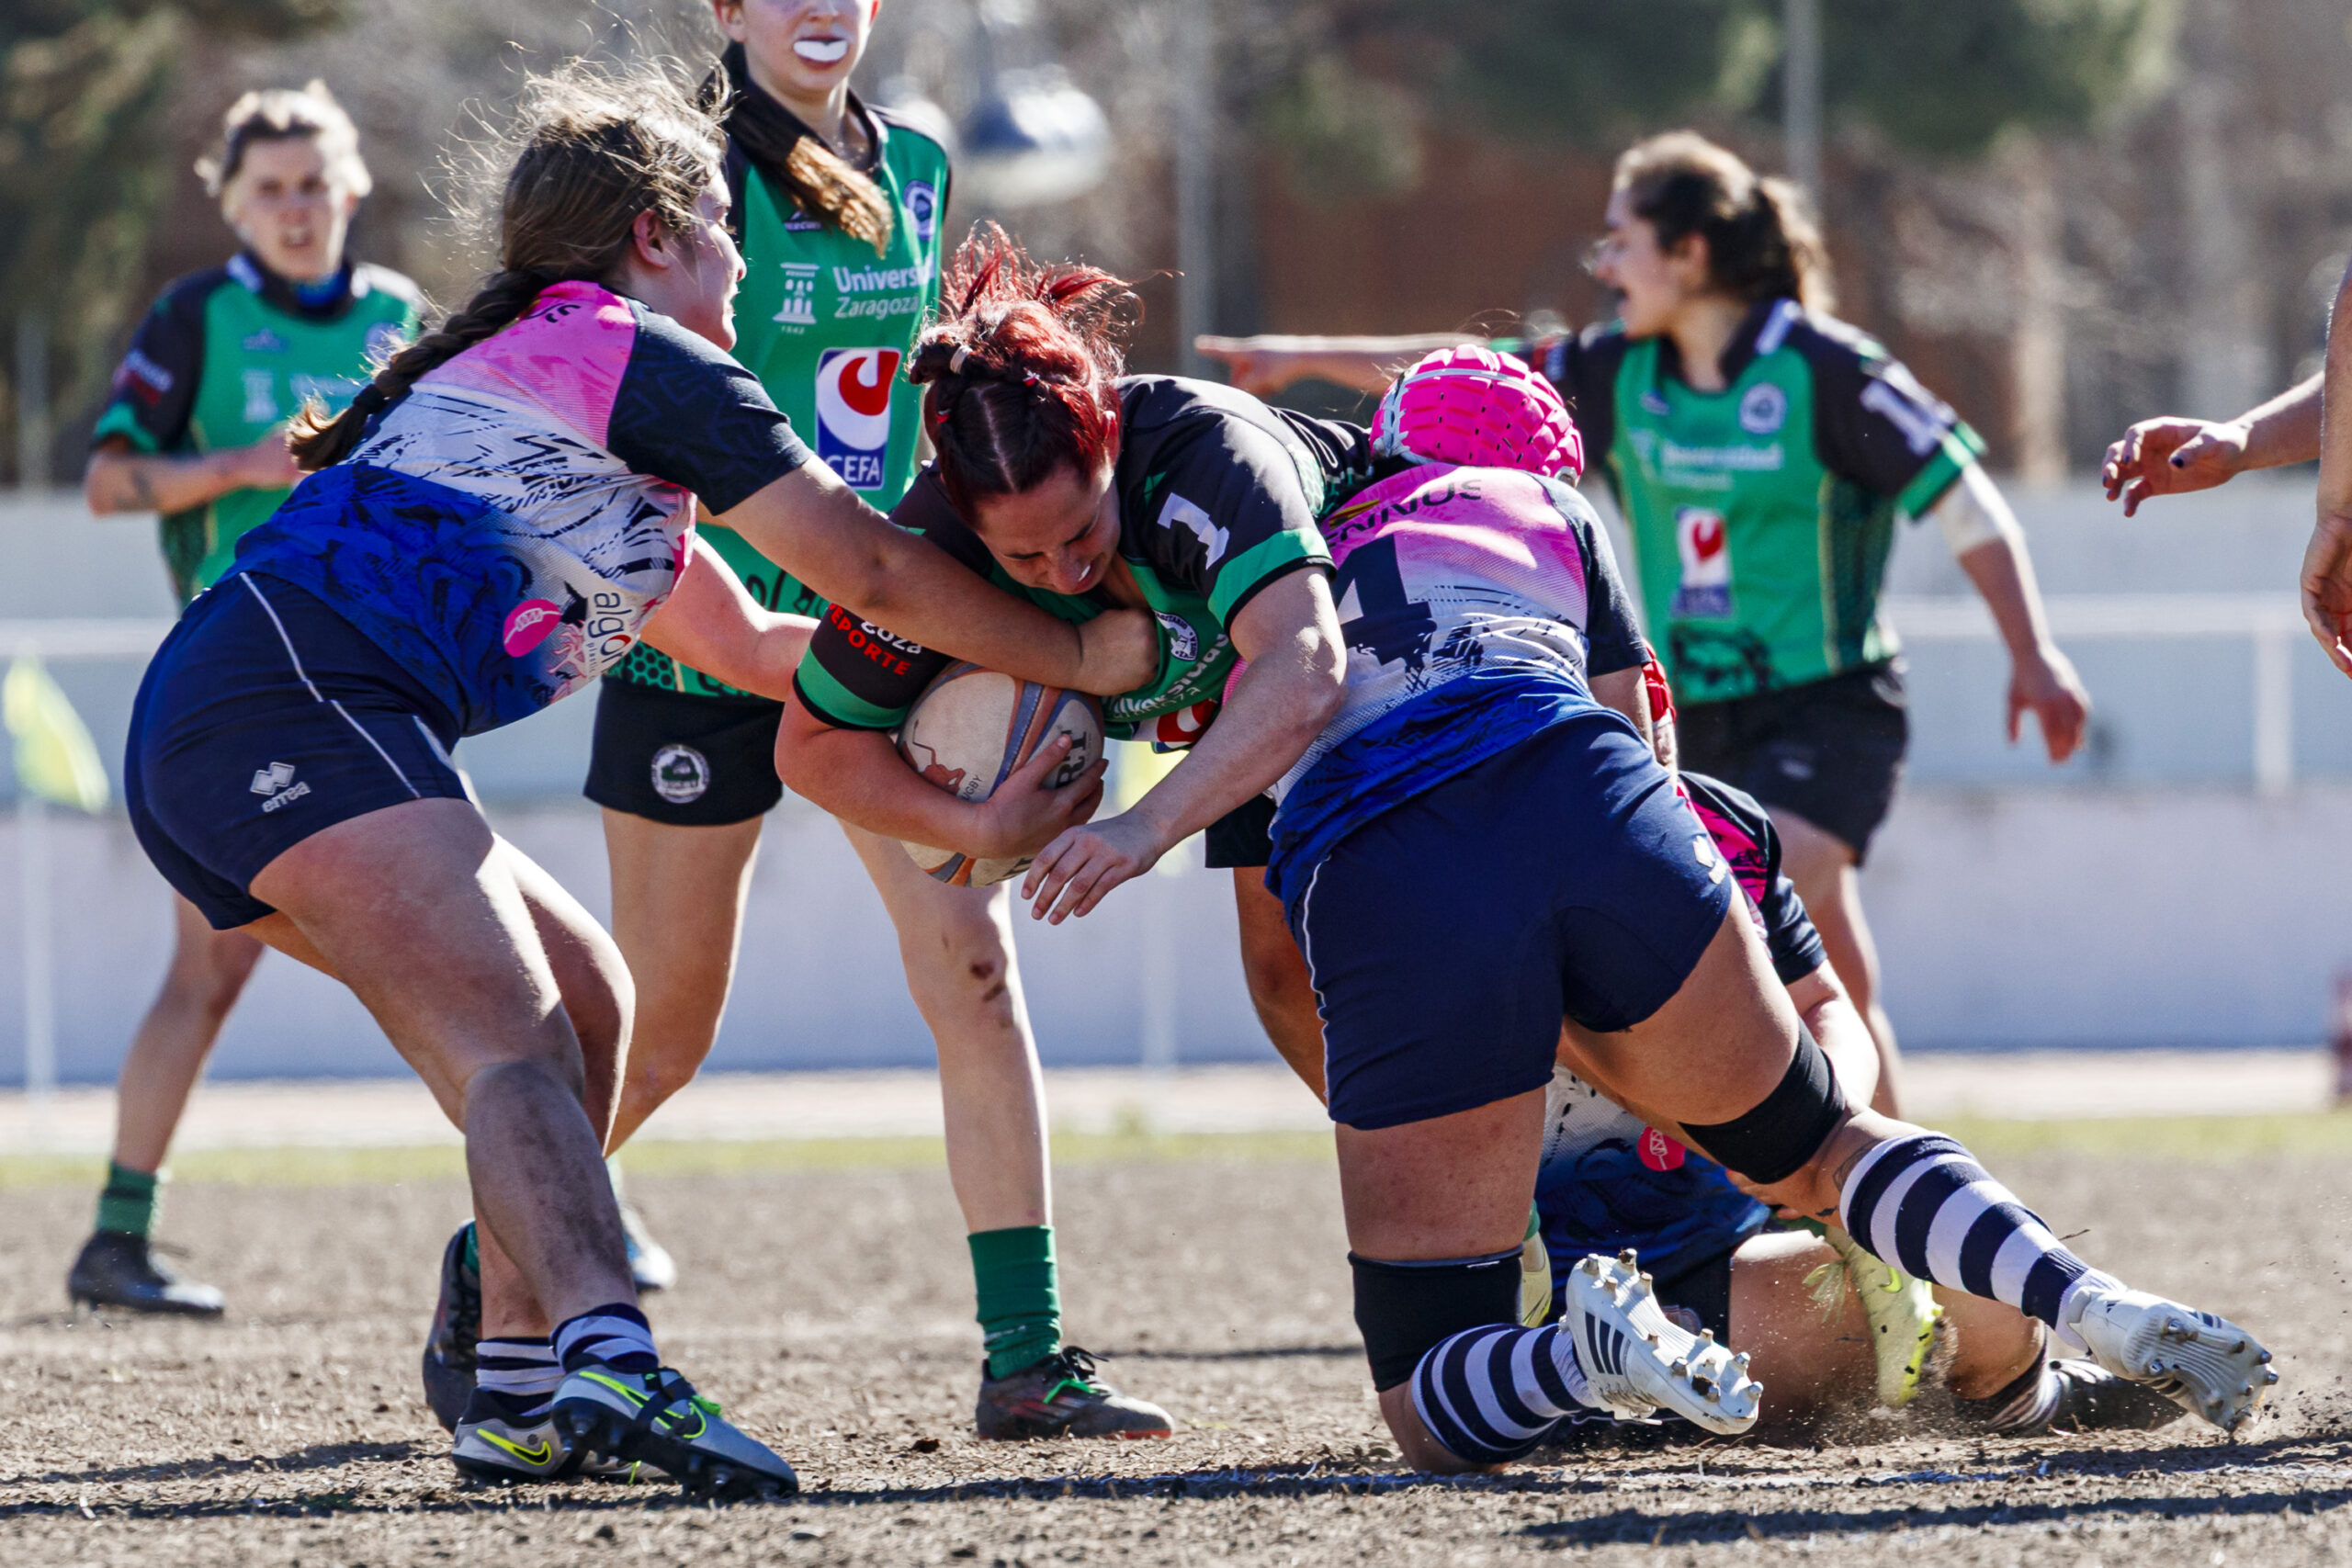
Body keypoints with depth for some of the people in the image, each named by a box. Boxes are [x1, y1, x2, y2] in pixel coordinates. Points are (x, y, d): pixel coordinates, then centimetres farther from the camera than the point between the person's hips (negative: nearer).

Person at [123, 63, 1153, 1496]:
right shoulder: (634, 356, 2)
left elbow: (746, 646, 40)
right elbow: (870, 572, 2)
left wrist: (970, 645, 39)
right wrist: (1076, 653, 13)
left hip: (207, 736, 10)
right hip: (295, 700, -10)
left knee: (585, 1004, 17)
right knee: (513, 1045, -25)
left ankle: (521, 1397, 11)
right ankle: (608, 1362, -47)